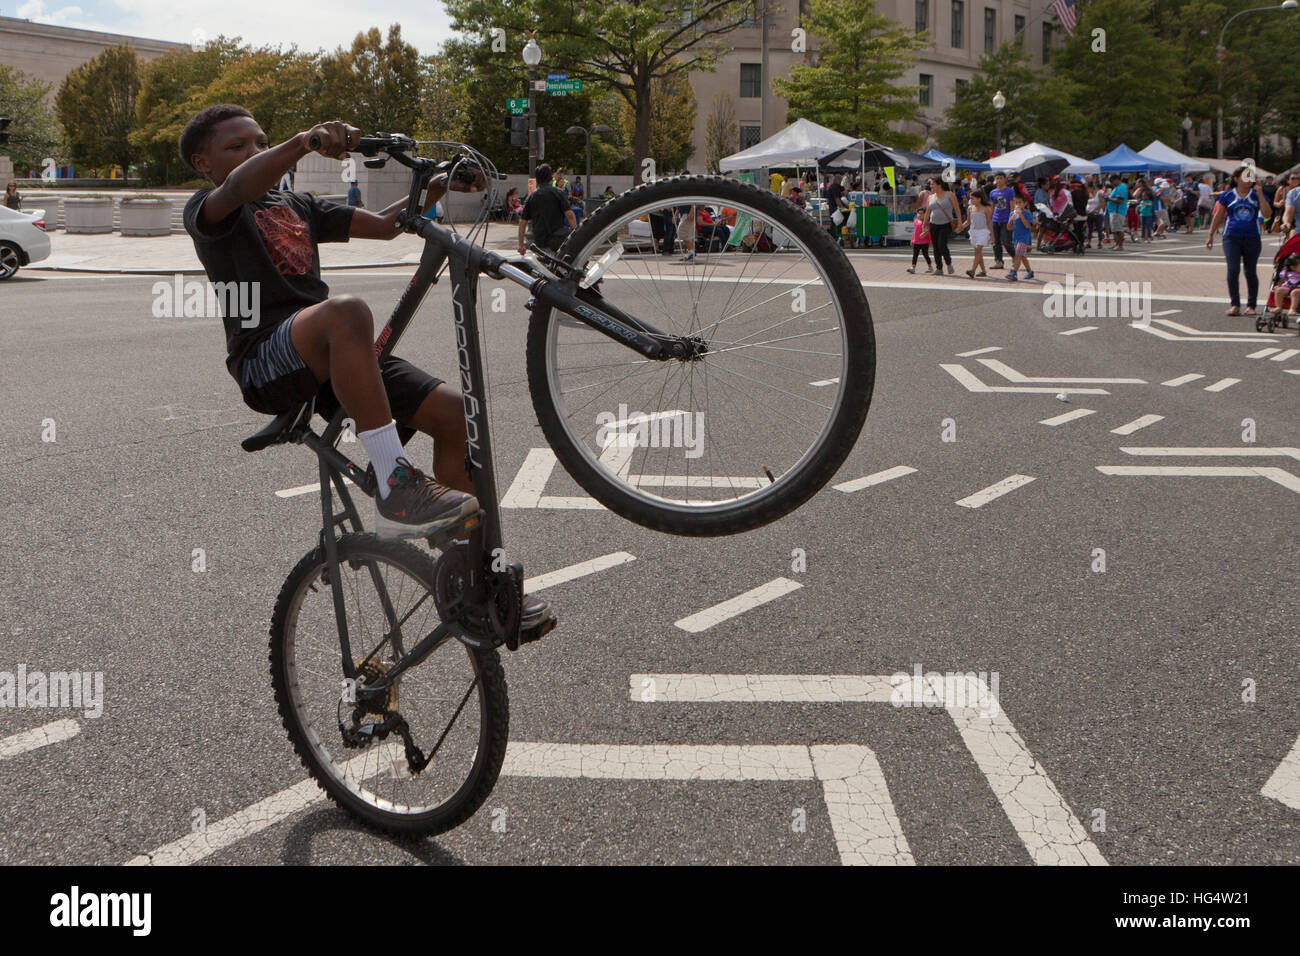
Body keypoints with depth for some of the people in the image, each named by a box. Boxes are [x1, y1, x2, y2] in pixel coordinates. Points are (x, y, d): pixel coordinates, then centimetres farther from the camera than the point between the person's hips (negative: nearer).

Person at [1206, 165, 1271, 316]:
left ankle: (1251, 306, 13)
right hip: (1232, 237, -1)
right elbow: (1218, 216, 10)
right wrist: (1211, 236, 9)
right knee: (1233, 270, -11)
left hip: (1252, 238, 1)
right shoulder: (1227, 195, 5)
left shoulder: (1257, 194, 6)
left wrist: (1260, 194, -11)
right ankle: (1235, 305, -3)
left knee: (1250, 272, 4)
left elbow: (1267, 213, -5)